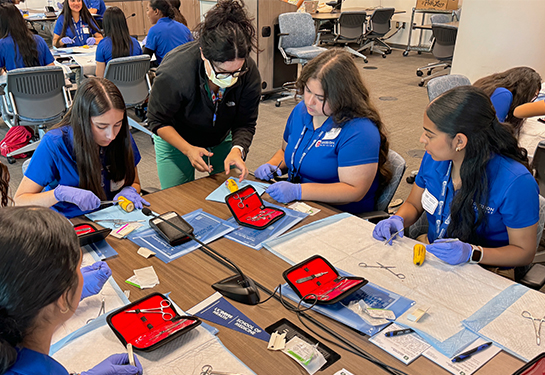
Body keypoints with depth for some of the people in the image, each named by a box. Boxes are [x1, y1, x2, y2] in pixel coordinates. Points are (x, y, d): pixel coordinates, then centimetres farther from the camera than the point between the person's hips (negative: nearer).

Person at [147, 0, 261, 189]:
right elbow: (158, 120, -22)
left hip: (221, 139, 3)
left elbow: (245, 123, -18)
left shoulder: (249, 74, -28)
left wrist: (237, 149, -39)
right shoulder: (174, 72, -37)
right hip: (175, 138, -2)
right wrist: (188, 150, -35)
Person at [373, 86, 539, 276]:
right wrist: (397, 220, -10)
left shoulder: (515, 182, -21)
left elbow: (524, 251, -11)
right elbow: (413, 205, 13)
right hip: (431, 257, 6)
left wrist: (471, 253, -27)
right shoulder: (434, 158, -4)